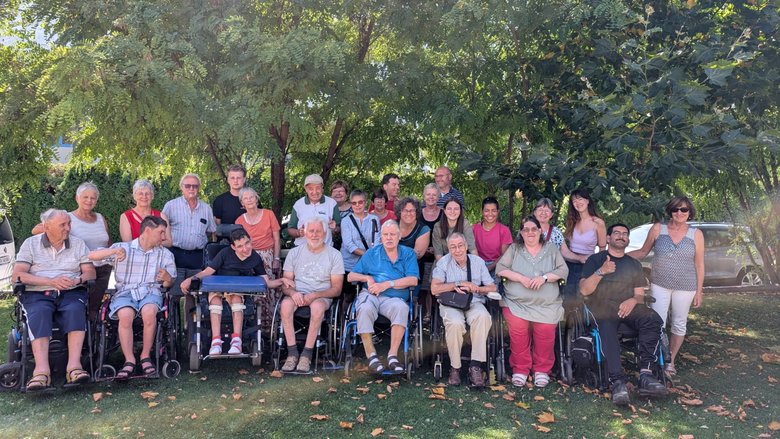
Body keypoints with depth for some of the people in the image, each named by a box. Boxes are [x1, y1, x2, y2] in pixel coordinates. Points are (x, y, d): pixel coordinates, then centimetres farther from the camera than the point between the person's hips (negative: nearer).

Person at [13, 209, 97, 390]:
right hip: (37, 294, -1)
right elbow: (17, 275, -2)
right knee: (39, 314, -34)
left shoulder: (78, 244, 14)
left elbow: (91, 272, 8)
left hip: (71, 293, 1)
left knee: (76, 310, -33)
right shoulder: (30, 244, 9)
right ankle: (42, 370, -46)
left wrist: (77, 280, -15)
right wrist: (51, 282, -14)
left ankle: (74, 365, -44)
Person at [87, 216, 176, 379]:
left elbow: (169, 284, 15)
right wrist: (114, 251, -16)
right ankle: (129, 361, -23)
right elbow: (91, 256, 1)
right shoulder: (123, 248, 10)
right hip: (125, 292, -1)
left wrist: (167, 278, -10)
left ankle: (145, 357, -17)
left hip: (151, 292, 1)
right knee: (126, 314, -34)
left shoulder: (165, 254, 17)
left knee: (149, 311, -34)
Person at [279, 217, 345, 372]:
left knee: (318, 307, -37)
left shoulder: (334, 255, 4)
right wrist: (293, 292, -16)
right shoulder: (294, 253, 12)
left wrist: (315, 295, -17)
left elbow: (337, 289, 0)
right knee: (286, 304, -32)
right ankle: (292, 353, -24)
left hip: (322, 296, -2)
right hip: (297, 294, 2)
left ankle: (307, 354, -27)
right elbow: (285, 283, 9)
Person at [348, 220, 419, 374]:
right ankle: (371, 355, -28)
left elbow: (413, 280, -1)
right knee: (365, 309, -36)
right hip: (370, 294, 1)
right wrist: (367, 278, -4)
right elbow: (351, 276, 16)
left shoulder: (408, 254, 15)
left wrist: (388, 284, -9)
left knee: (401, 308, -37)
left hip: (393, 298, -1)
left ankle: (393, 355, -32)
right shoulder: (371, 254, 19)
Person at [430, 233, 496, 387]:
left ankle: (475, 366, -30)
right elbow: (434, 289, -5)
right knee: (455, 322, -36)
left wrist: (477, 288, -11)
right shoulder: (443, 263, 5)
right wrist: (456, 285, -9)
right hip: (450, 303, -1)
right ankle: (455, 367, -18)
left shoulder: (478, 262, 10)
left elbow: (492, 288, 8)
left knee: (482, 316, -35)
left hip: (474, 302, 2)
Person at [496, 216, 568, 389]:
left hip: (546, 305, 1)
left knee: (546, 330, -24)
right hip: (517, 303, -1)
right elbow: (500, 268, 3)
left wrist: (544, 277, -10)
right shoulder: (514, 248, 12)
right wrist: (521, 278, -10)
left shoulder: (551, 249, 15)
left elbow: (563, 270, 6)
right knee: (517, 328, -27)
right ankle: (520, 369, -8)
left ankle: (542, 369, -2)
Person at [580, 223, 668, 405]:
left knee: (653, 319, -30)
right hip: (602, 307, -3)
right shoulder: (595, 259, 12)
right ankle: (617, 383, -44)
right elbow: (584, 290, 1)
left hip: (628, 307, 3)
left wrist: (633, 300, -9)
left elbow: (640, 294, 16)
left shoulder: (634, 264, 22)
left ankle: (645, 373, -34)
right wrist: (601, 272, -14)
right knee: (607, 330, -37)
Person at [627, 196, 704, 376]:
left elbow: (699, 264, 2)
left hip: (685, 287, 1)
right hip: (659, 285, -1)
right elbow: (643, 252, 5)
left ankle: (670, 361, 26)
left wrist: (699, 291, 1)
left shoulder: (696, 234, -1)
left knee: (679, 324, 10)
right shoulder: (658, 229, -2)